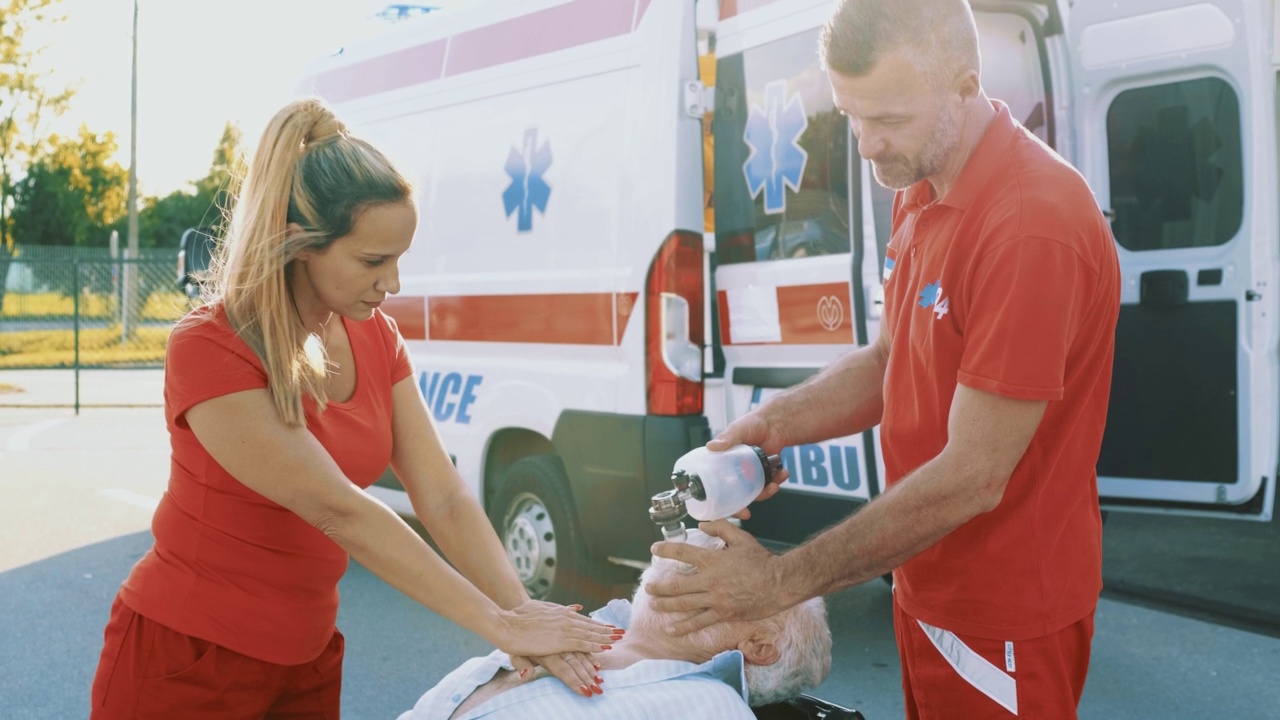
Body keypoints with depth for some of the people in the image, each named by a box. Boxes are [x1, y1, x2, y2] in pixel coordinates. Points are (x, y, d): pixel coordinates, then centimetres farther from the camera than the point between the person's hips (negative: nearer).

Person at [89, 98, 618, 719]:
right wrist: (497, 624, -28)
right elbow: (337, 509, -27)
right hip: (186, 663, -5)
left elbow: (444, 499, -8)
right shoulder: (208, 349, -21)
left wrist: (525, 615, -22)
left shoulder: (376, 338, -2)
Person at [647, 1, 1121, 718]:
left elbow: (972, 478, -26)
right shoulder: (920, 191, 4)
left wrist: (780, 580, -23)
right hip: (926, 590, 8)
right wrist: (777, 422, -8)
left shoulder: (1035, 225, -27)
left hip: (1005, 620, -8)